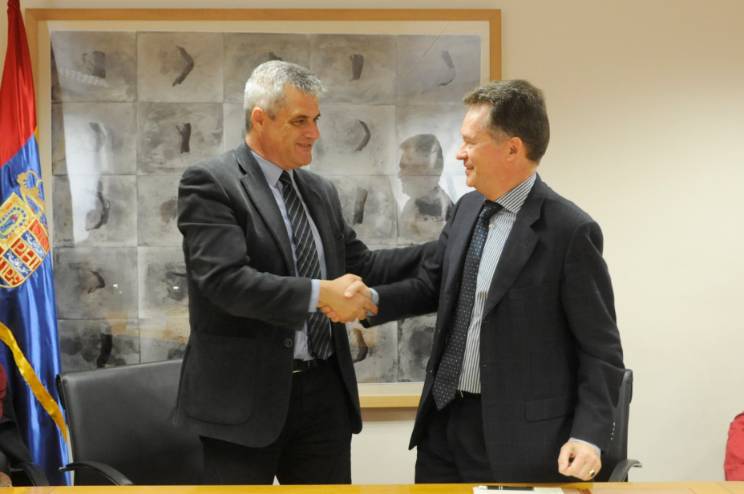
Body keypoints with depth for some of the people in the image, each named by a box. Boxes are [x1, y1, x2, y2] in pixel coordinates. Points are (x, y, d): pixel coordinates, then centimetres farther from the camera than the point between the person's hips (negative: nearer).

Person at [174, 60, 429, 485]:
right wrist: (319, 294, -25)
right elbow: (226, 281, -20)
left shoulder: (321, 191, 13)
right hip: (244, 395, -6)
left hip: (325, 392, 6)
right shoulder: (209, 183, -9)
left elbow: (360, 266, 14)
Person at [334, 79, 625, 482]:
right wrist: (371, 299, -1)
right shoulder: (466, 209, 6)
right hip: (444, 419, 7)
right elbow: (431, 285, 17)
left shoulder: (569, 231, -15)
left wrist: (589, 435, -21)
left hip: (517, 436, -7)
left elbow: (601, 349, -12)